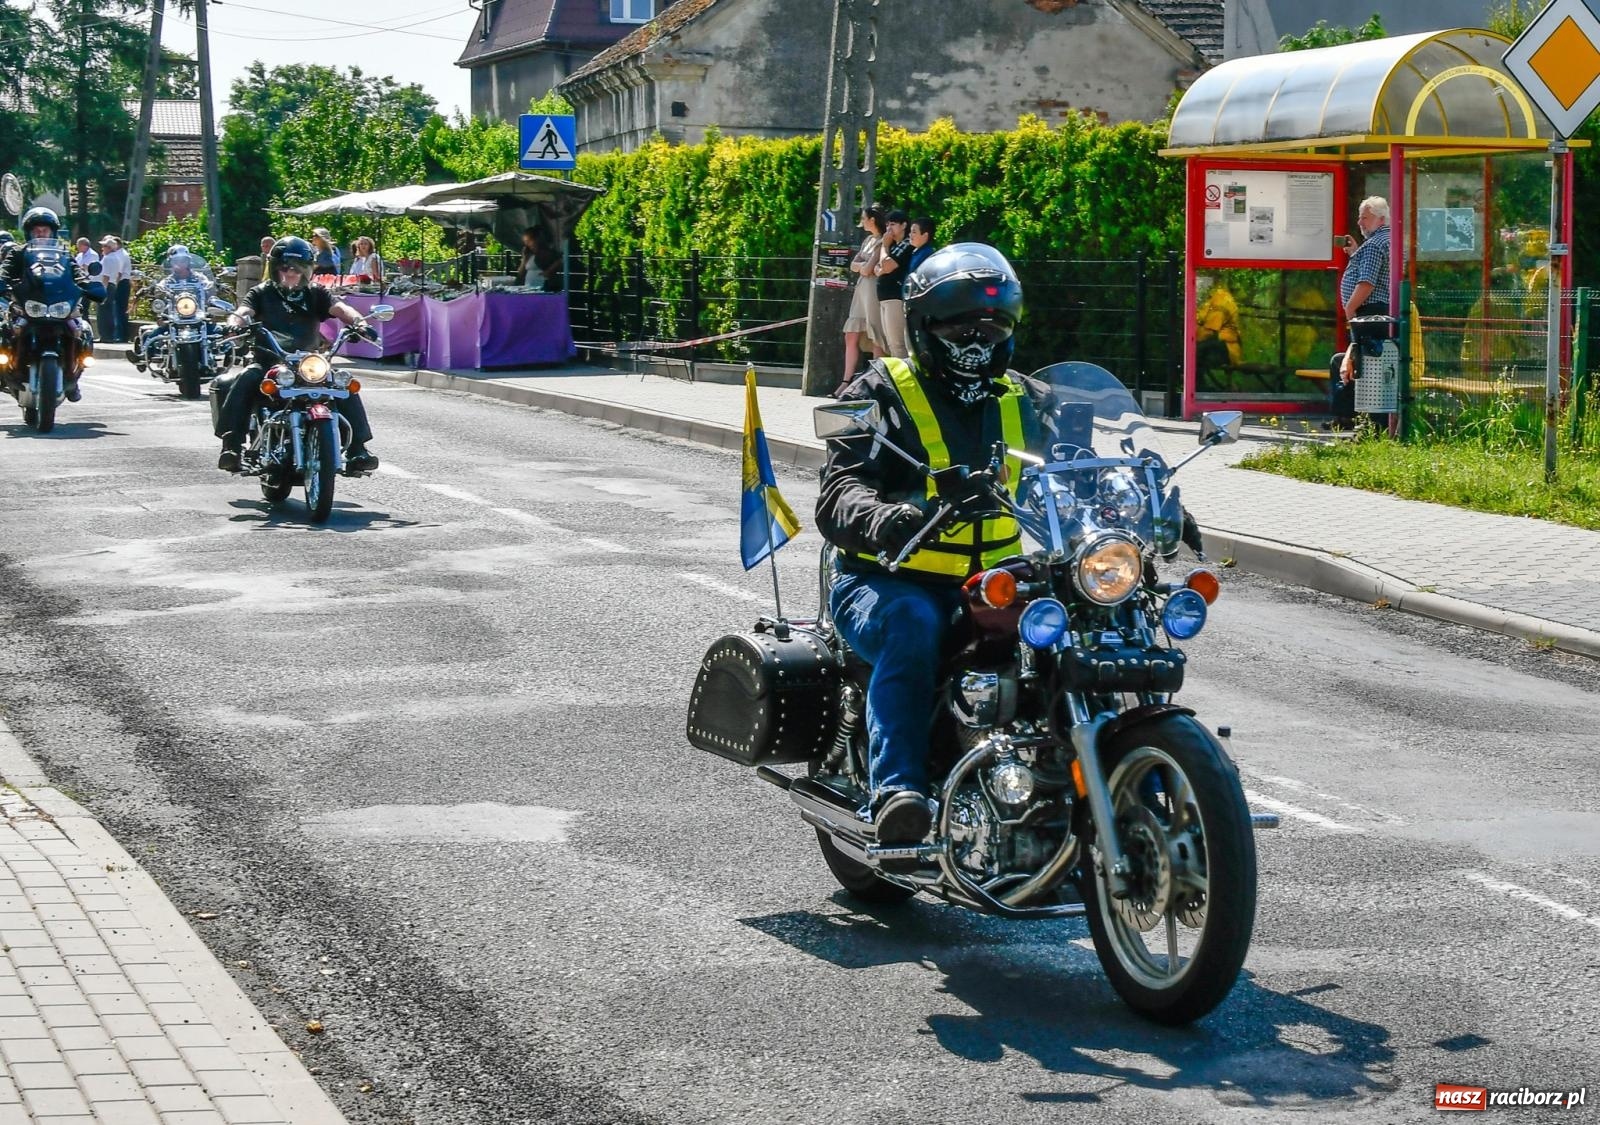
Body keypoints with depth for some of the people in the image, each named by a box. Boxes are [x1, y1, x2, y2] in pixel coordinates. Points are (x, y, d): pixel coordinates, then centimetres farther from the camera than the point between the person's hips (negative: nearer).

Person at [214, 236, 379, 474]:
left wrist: (357, 320, -29)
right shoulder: (262, 293, 8)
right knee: (245, 381, -32)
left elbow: (338, 307, -6)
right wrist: (235, 323, -34)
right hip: (268, 362, -2)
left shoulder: (315, 294, 12)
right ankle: (231, 446, -33)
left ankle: (357, 449, -17)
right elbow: (243, 311, -9)